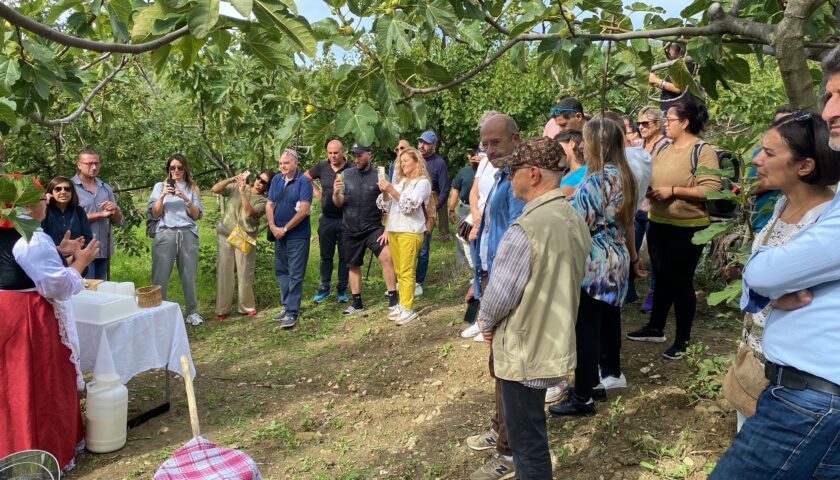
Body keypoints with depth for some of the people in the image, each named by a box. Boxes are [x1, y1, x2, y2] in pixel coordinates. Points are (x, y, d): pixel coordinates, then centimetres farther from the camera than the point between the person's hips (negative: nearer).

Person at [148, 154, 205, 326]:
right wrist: (163, 196, -10)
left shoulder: (192, 188, 12)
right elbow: (154, 214, 4)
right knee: (160, 276, -6)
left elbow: (197, 215, 4)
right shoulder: (160, 186, 11)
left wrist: (186, 199, -11)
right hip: (165, 234, -1)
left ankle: (192, 312, 12)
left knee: (189, 275, 1)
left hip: (188, 235, 1)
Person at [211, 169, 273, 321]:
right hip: (225, 235, 1)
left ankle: (247, 306, 21)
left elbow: (250, 212, -19)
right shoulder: (236, 187, 5)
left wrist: (242, 192, -20)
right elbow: (215, 189, -3)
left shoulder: (263, 201, -2)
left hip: (245, 239, -1)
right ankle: (222, 309, 14)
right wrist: (232, 179, -14)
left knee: (245, 274, 2)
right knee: (224, 272, 4)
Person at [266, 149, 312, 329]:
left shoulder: (303, 181, -10)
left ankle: (291, 313, 0)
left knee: (295, 275, -3)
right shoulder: (276, 180, 7)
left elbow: (304, 210, -18)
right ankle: (287, 306, 24)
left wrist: (285, 229, -14)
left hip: (298, 235, -6)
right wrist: (273, 227, -8)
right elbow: (269, 205, 7)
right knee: (281, 272, 13)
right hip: (279, 234, 7)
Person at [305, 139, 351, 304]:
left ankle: (342, 290, 18)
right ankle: (324, 288, 24)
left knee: (344, 256, 7)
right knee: (326, 256, 12)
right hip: (326, 219, 3)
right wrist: (316, 191, 7)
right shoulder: (322, 167, 0)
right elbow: (305, 177, 18)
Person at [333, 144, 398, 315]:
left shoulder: (379, 176, -7)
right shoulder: (346, 175, 1)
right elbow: (339, 204, 2)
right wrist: (336, 193, -21)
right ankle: (357, 303, 29)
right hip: (351, 230, 3)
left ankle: (393, 299, -13)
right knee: (353, 266, 13)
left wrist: (387, 230, -12)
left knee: (387, 257, -23)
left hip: (374, 228, -3)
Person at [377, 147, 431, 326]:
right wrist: (384, 191, -4)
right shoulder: (400, 180, 18)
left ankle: (408, 309, -5)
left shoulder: (422, 182, -3)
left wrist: (391, 190, -20)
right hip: (393, 230, 7)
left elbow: (410, 205, -15)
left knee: (407, 272, -8)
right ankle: (402, 304, 15)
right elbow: (386, 206, 15)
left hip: (410, 231, -7)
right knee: (399, 271, 9)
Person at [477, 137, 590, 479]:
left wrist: (486, 321, 0)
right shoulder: (575, 220, 0)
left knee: (527, 439, 8)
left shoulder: (526, 229, -27)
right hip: (554, 340, 9)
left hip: (525, 348, -9)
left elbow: (501, 292, -21)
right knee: (531, 430, 26)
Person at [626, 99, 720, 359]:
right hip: (658, 224, 7)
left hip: (687, 229, -7)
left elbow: (710, 189, -23)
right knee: (661, 278, 18)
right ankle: (655, 328, 33)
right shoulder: (664, 149, 10)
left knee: (681, 282, 2)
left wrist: (672, 191, -22)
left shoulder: (703, 151, -14)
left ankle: (682, 339, 17)